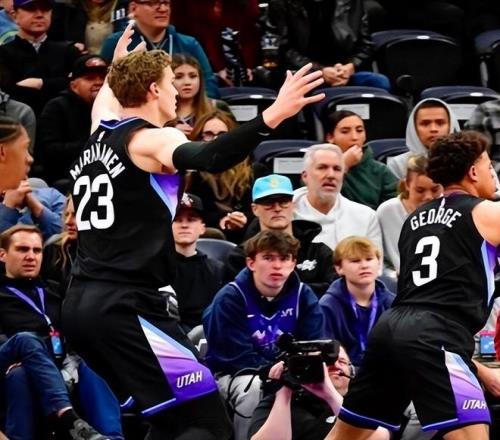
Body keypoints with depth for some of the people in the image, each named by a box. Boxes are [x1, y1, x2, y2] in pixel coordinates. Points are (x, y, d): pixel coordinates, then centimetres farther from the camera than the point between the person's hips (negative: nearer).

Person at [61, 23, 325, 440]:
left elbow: (106, 99, 45)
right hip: (125, 308, -9)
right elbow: (208, 158, -31)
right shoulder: (153, 140, -7)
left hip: (82, 305, 9)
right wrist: (271, 117, -40)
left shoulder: (98, 137, 17)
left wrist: (117, 65, 63)